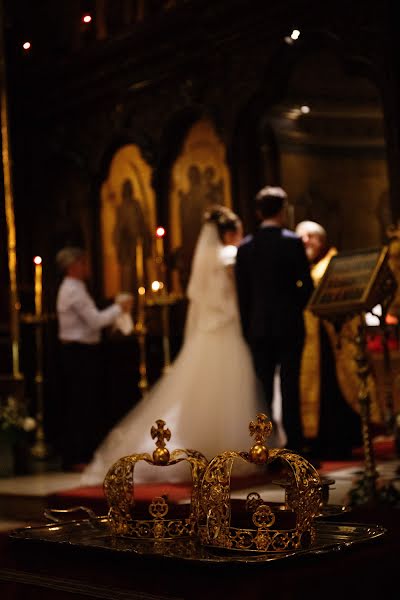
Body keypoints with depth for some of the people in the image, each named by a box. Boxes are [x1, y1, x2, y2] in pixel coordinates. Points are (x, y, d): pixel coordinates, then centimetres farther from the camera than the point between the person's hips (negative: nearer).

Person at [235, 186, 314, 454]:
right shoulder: (293, 242, -5)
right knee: (290, 387, 1)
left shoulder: (245, 247, 4)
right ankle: (294, 448, 1)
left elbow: (242, 293, 4)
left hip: (258, 326, 3)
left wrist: (246, 328, 10)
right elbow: (307, 285, -6)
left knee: (263, 390, 6)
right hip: (289, 325, -2)